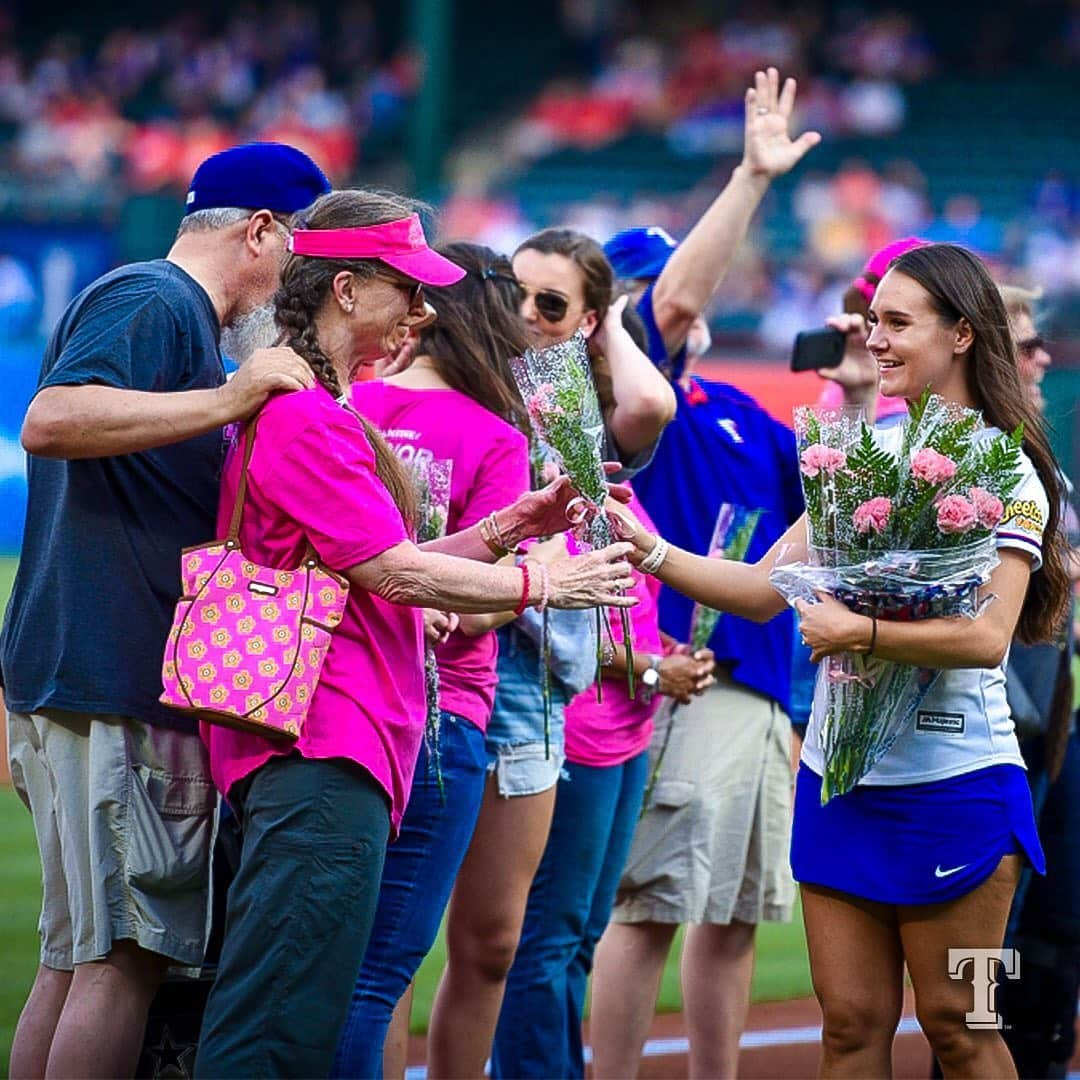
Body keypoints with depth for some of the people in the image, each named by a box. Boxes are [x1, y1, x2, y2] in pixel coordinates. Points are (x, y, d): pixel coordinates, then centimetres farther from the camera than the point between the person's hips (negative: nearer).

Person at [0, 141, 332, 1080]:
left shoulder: (177, 318, 25)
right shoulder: (154, 302, -7)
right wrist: (227, 401, -26)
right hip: (119, 684, -11)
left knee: (76, 959, 10)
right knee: (126, 956, -10)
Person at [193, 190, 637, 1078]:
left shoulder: (329, 413, 22)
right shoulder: (306, 416, -11)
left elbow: (383, 563, 21)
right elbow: (392, 572, -13)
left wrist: (510, 527, 12)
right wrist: (547, 585, -4)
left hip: (344, 746, 11)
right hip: (320, 751, -11)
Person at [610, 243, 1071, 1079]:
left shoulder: (1005, 473, -8)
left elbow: (989, 634, -19)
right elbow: (765, 589, 10)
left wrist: (859, 632, -21)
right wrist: (650, 552, -1)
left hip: (952, 782, -6)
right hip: (841, 772, 6)